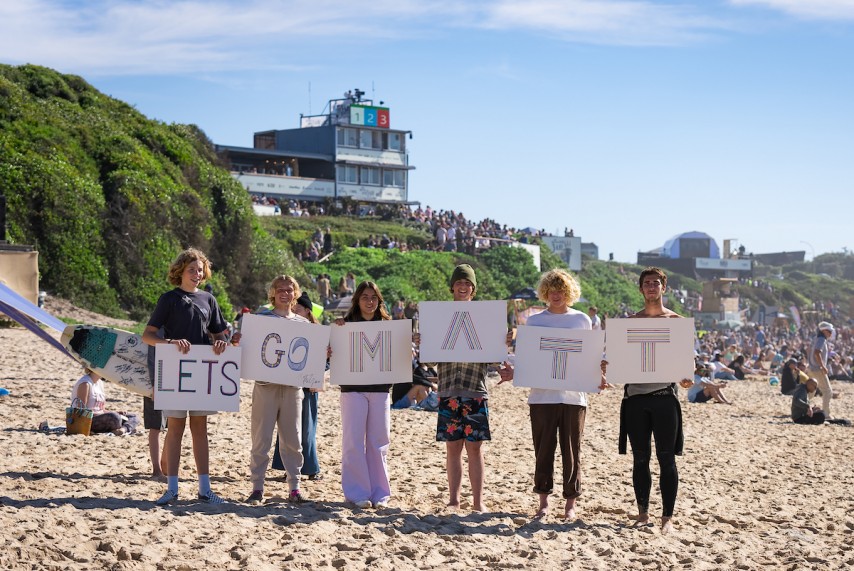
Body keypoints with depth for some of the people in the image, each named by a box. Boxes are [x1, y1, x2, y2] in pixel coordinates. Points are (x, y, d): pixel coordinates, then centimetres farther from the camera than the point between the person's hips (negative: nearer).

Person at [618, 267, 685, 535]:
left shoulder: (676, 320, 6)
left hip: (664, 394, -2)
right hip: (635, 395, 2)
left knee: (666, 459, -1)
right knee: (640, 459, 6)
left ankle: (667, 517, 4)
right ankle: (643, 513, 16)